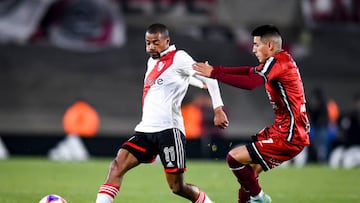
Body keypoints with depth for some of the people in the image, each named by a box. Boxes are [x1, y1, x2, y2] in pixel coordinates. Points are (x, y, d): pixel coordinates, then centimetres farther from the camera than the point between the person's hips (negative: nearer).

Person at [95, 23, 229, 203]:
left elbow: (209, 78, -3)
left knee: (177, 187, -3)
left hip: (169, 129, -7)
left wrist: (218, 110, -8)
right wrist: (200, 83, 40)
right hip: (145, 130, 7)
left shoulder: (178, 58, -3)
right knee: (117, 165, -13)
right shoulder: (151, 61, 20)